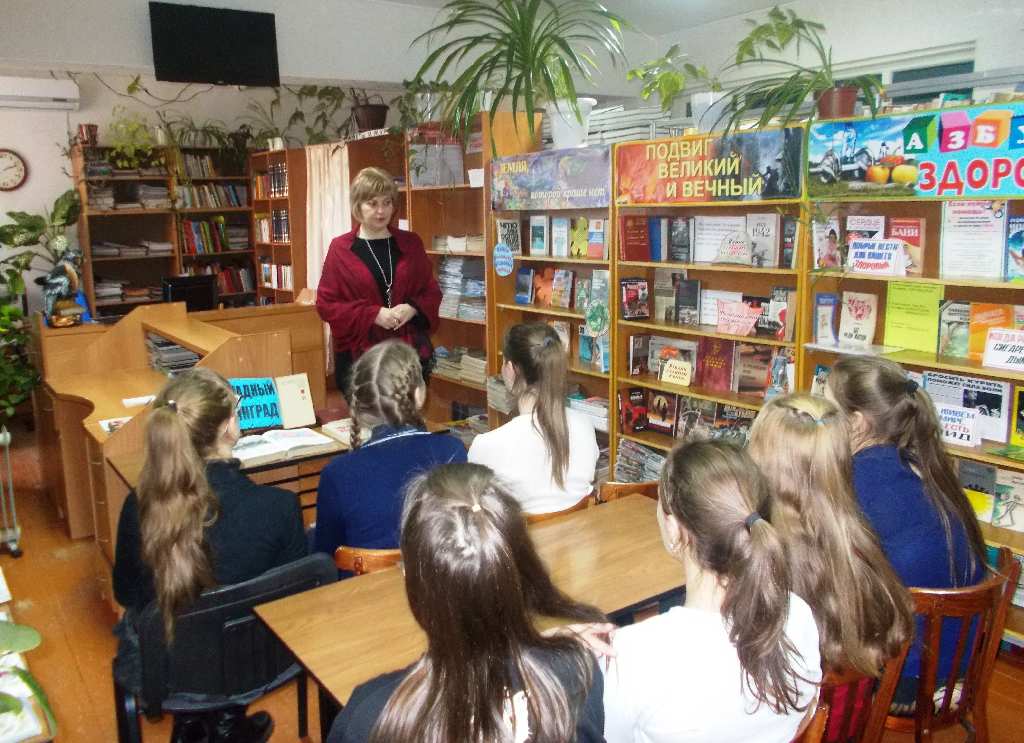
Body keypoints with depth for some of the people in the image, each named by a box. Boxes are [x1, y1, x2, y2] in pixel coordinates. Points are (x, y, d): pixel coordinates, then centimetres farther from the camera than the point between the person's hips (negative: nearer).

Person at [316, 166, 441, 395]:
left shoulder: (411, 243, 7)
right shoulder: (340, 249, -1)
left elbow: (432, 292, 11)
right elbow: (326, 304, -3)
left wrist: (413, 309, -11)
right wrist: (373, 315, -15)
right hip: (359, 355, -2)